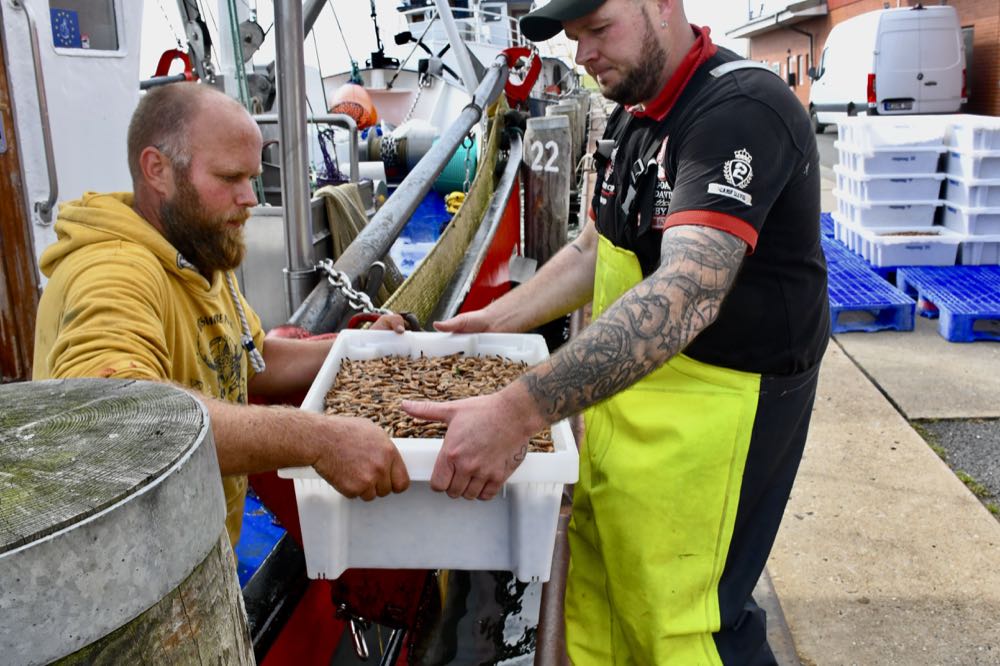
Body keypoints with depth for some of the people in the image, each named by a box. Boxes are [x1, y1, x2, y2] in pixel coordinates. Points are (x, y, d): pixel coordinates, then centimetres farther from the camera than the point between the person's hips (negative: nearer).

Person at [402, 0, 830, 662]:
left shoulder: (741, 109, -22)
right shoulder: (633, 116, 9)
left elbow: (687, 292, -36)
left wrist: (518, 411, -42)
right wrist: (497, 319, 9)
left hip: (718, 403, -8)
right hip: (623, 380, 9)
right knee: (593, 587, 17)